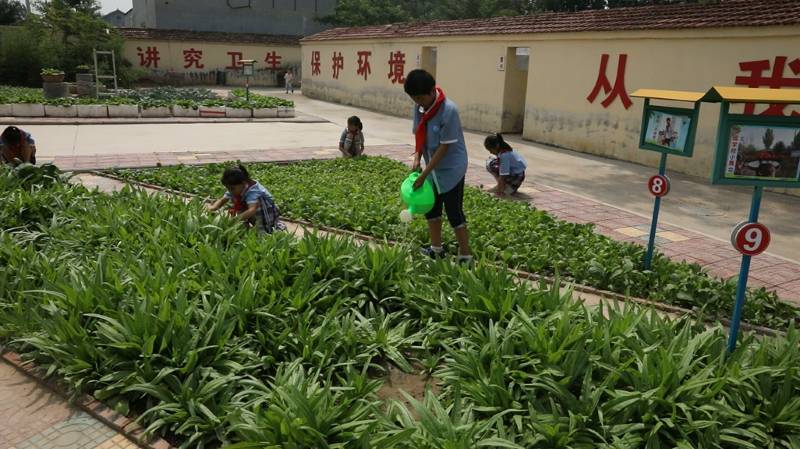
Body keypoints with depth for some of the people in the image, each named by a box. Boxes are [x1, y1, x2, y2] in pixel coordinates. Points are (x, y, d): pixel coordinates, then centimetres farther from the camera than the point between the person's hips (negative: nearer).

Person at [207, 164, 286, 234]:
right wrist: (213, 208, -29)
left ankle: (262, 229, -23)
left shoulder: (253, 190, -33)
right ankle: (245, 227, 0)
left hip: (269, 215, -7)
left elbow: (252, 210, -47)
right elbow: (222, 200, -8)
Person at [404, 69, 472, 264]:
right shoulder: (419, 107, -3)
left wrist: (424, 174, -21)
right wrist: (417, 159, -11)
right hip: (432, 168, 8)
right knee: (431, 208, 16)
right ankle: (436, 249, 32)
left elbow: (444, 146, -23)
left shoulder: (449, 110, -25)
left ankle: (465, 257, 7)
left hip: (451, 169, -8)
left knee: (454, 213, -4)